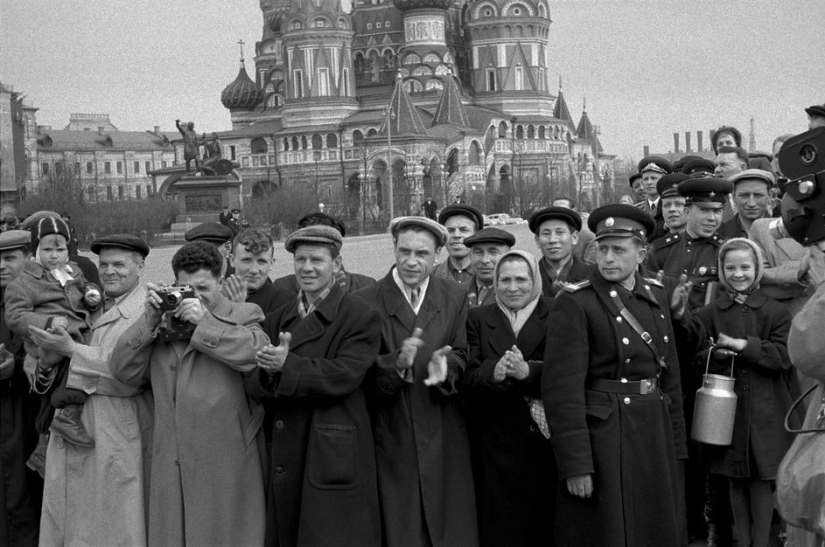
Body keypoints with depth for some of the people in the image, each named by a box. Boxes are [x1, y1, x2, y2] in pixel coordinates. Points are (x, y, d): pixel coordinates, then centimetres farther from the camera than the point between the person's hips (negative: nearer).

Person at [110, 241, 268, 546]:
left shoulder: (243, 316, 3)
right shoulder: (164, 323, 13)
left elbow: (259, 351, -17)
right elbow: (124, 372, 8)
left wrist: (204, 321, -14)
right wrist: (149, 320, -1)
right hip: (171, 466, 4)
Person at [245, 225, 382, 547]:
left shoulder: (360, 317, -3)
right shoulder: (276, 321, 15)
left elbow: (344, 376, -15)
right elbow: (254, 385, 5)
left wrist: (287, 366, -23)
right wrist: (270, 371, -17)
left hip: (335, 459, -5)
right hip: (284, 463, 5)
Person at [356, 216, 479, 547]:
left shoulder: (456, 299, 7)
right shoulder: (367, 302, -3)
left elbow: (462, 358, 1)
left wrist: (445, 365, -21)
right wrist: (397, 363, -25)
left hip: (443, 438, 2)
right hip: (391, 436, -2)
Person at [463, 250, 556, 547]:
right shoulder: (478, 318, 8)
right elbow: (466, 378, -2)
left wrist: (528, 371, -26)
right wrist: (493, 373, -23)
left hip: (544, 440, -1)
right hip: (494, 443, 1)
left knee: (542, 523, 5)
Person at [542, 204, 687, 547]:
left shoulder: (655, 295, 8)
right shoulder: (574, 303, -12)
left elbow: (669, 373, 13)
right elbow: (562, 388, -16)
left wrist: (675, 443, 11)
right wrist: (575, 465, -18)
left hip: (654, 434, 6)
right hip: (601, 437, -6)